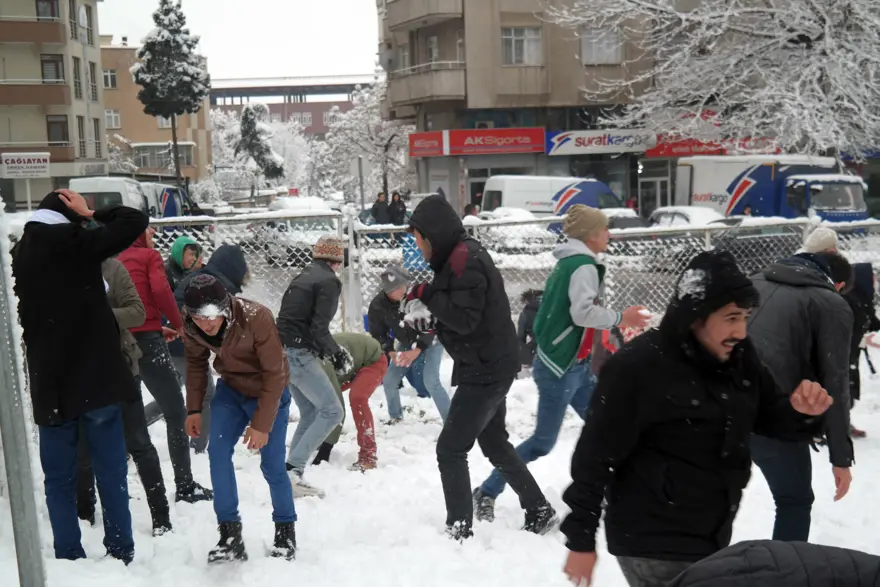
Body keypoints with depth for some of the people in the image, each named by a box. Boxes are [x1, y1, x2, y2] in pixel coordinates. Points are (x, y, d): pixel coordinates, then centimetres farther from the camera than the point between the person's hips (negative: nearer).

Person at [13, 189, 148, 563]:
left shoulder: (19, 256, 8)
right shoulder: (77, 244, -8)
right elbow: (136, 220, -6)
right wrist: (89, 214, 2)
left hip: (49, 383, 4)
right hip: (96, 377, -4)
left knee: (59, 478, 11)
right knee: (111, 472, 6)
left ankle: (69, 559, 12)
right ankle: (120, 553, 10)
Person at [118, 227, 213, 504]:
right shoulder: (149, 255, 4)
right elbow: (160, 290, -12)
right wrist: (179, 323, 1)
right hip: (146, 339, -6)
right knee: (176, 412, 1)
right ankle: (185, 486, 0)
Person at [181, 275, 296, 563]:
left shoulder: (257, 318, -34)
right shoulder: (191, 326, -19)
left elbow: (275, 374, -24)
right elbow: (196, 362, 3)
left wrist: (261, 424, -20)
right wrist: (194, 409, 2)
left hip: (268, 393, -4)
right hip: (230, 389, 4)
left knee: (271, 465, -3)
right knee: (217, 451, -10)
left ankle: (286, 530, 20)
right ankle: (230, 533, 1)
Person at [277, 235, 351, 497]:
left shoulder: (303, 276, 17)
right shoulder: (329, 281, -8)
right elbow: (319, 328, -16)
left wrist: (326, 350, 14)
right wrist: (335, 352, -1)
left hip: (283, 351, 9)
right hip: (299, 354, -9)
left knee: (310, 413, 15)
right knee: (332, 411, -6)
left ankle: (291, 474, 13)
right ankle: (292, 468, -11)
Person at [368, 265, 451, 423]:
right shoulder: (378, 305, -20)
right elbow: (378, 334, -8)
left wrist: (416, 350, -38)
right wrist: (390, 352, -24)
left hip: (430, 341, -5)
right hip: (406, 344, 5)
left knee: (431, 381, -21)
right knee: (389, 381, 2)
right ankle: (395, 417, 28)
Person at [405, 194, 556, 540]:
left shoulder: (466, 261, -21)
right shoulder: (457, 257, 10)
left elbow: (464, 319, -26)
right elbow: (451, 310, 15)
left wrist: (424, 291, -21)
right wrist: (423, 309, -1)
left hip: (486, 371, -11)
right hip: (491, 367, 11)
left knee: (450, 449, -6)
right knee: (494, 443, 22)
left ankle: (459, 530, 1)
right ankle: (540, 512, 32)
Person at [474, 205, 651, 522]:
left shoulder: (568, 263, 13)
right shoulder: (584, 266, -16)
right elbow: (583, 313, -25)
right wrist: (621, 318, -13)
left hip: (575, 365, 10)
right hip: (560, 367, -10)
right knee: (543, 441, -3)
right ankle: (487, 492, 8)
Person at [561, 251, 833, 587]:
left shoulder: (740, 357, -2)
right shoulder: (636, 368, -22)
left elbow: (768, 417, 12)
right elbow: (596, 455, -18)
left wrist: (800, 412, -11)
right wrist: (581, 539, -13)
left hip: (710, 537, 7)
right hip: (653, 545, -7)